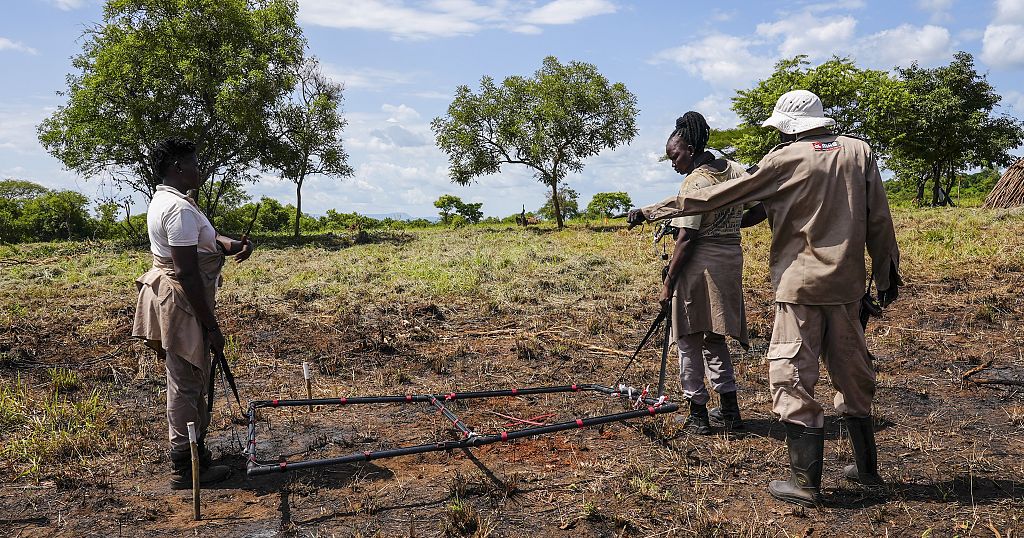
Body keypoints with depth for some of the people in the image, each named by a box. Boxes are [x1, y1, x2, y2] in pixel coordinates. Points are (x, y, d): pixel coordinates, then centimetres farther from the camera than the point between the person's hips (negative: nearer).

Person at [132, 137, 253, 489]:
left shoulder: (164, 201, 12)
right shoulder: (180, 208, -22)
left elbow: (206, 240, 9)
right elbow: (187, 272, -25)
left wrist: (233, 244, -14)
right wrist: (211, 326, -20)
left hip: (168, 295, 11)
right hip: (182, 302, -11)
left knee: (193, 380, 21)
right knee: (186, 384, 0)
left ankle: (194, 452, 35)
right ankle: (185, 468, 12)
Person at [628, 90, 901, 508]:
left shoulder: (784, 160, -7)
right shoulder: (859, 151, 6)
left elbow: (717, 196, -8)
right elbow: (879, 219, 7)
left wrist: (653, 211, -3)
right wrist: (887, 273, 16)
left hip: (800, 286, -5)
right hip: (847, 285, 6)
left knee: (793, 379, 1)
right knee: (852, 372, 17)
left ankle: (805, 482, 3)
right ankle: (866, 466, 29)